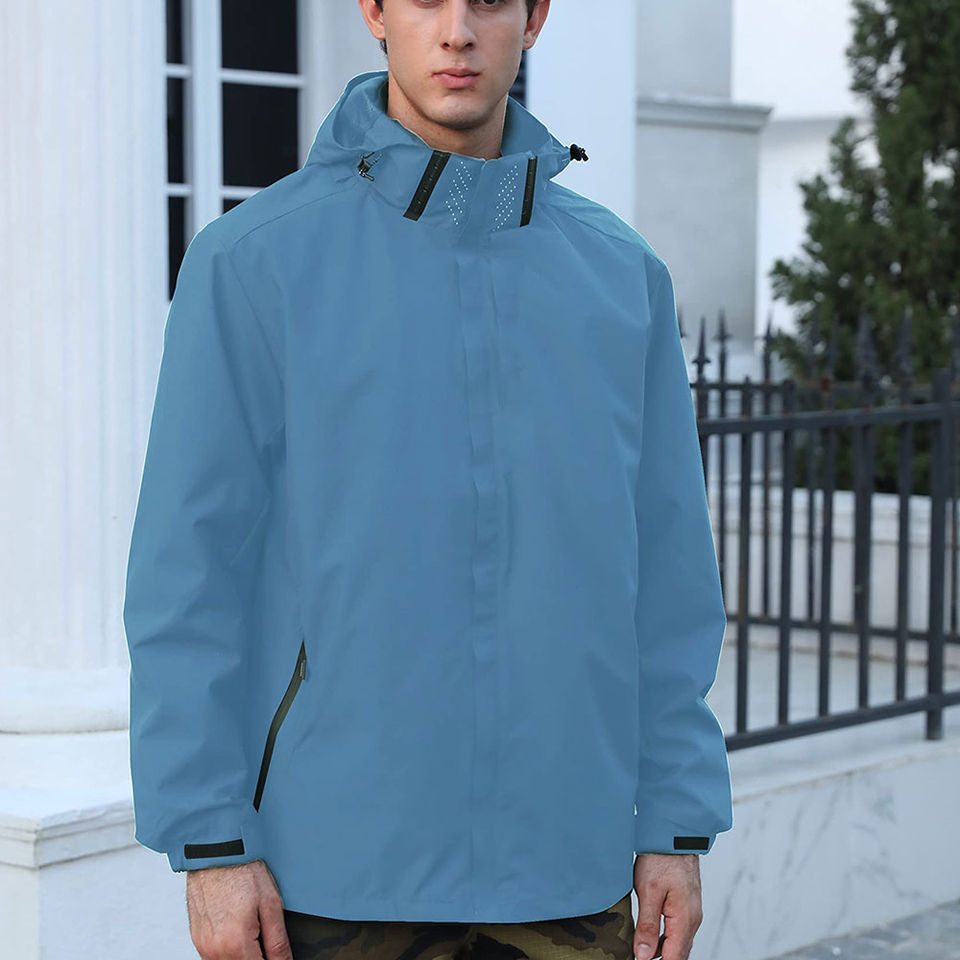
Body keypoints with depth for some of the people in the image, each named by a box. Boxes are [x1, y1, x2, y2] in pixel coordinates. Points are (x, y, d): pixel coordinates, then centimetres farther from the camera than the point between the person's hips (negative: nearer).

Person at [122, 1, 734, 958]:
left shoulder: (621, 271, 7)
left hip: (563, 862, 3)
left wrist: (678, 827, 5)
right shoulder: (252, 259, -4)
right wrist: (210, 843, -9)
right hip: (336, 865, -3)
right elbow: (189, 566, -6)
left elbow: (666, 569, 8)